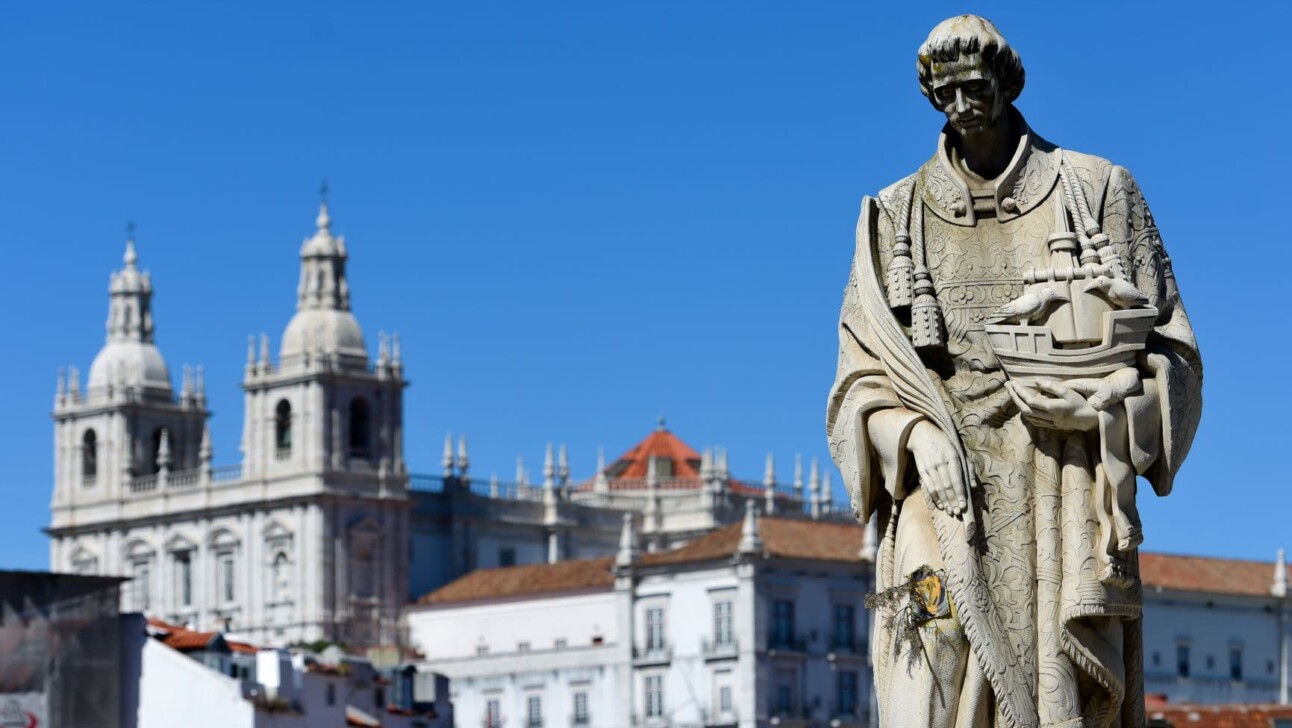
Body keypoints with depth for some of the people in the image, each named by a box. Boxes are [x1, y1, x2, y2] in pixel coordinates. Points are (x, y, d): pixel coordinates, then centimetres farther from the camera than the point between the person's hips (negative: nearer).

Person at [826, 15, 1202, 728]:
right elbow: (863, 380, 12)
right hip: (948, 501, 1)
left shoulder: (1098, 193, 9)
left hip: (1064, 503, -1)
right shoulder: (897, 218, 13)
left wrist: (1095, 403, -11)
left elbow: (1170, 353, 9)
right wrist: (918, 439, -8)